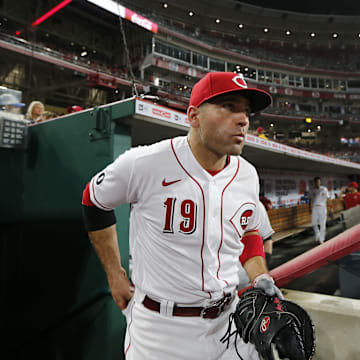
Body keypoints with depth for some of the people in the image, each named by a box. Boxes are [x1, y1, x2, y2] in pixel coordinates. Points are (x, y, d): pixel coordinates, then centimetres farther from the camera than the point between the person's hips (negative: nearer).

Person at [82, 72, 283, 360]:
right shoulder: (145, 163, -19)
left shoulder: (247, 175, -2)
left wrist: (261, 278, 0)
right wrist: (116, 275, -1)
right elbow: (94, 202, -2)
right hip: (159, 325, -4)